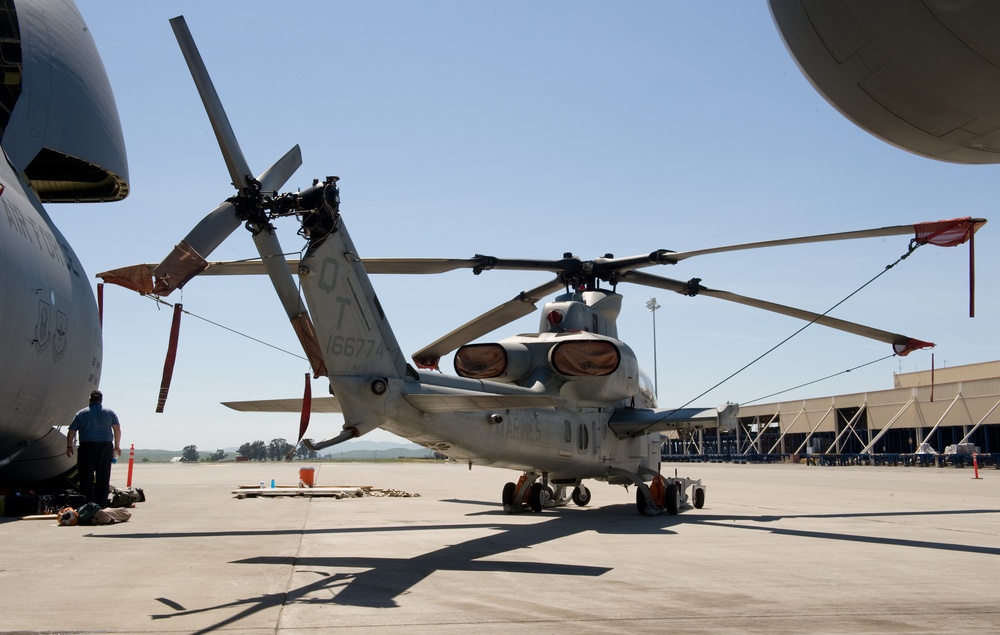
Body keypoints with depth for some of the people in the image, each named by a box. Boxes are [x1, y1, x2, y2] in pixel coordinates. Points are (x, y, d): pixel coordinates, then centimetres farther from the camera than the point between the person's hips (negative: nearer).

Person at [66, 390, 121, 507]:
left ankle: (88, 503, -5)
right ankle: (101, 504, 6)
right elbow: (117, 429, 3)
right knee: (103, 476, 6)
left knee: (87, 476, 1)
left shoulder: (81, 414, 6)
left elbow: (71, 431, 6)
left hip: (87, 446, -1)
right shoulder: (110, 412, 8)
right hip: (106, 446, 1)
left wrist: (69, 447, 16)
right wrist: (117, 446, 10)